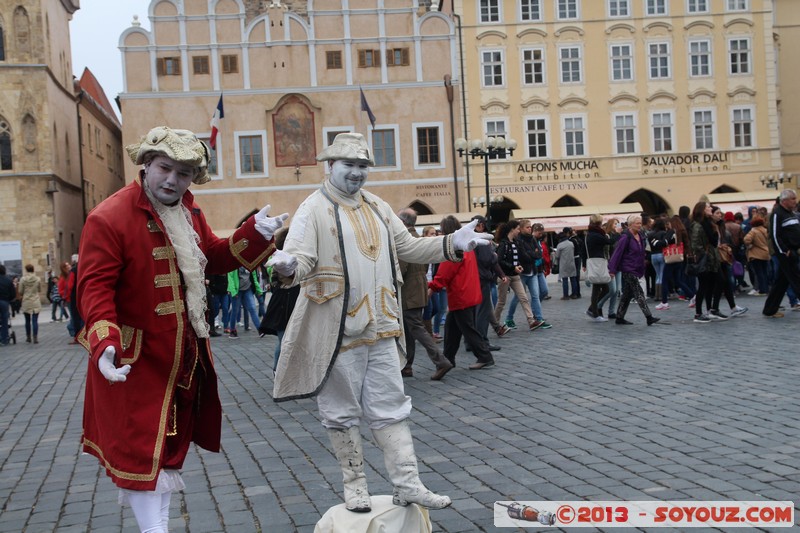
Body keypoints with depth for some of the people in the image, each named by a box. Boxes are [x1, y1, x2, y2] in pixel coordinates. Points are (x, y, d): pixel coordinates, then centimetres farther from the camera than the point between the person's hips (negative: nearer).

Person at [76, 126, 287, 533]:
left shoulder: (189, 213, 6)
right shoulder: (108, 218, -18)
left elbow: (214, 258, 13)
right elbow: (95, 286, -20)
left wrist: (255, 234, -2)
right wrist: (104, 342, -34)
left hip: (184, 358, 8)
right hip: (135, 360, -8)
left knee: (169, 446, 21)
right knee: (142, 451, 0)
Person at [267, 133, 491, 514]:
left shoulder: (377, 207, 14)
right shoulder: (314, 209, -7)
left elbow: (407, 248, 20)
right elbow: (302, 258, -18)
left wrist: (452, 244, 8)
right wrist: (288, 266, -43)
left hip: (380, 328, 6)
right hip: (338, 329, -6)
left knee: (390, 408, 9)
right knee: (342, 412, 7)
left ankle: (407, 484, 15)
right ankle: (354, 484, 21)